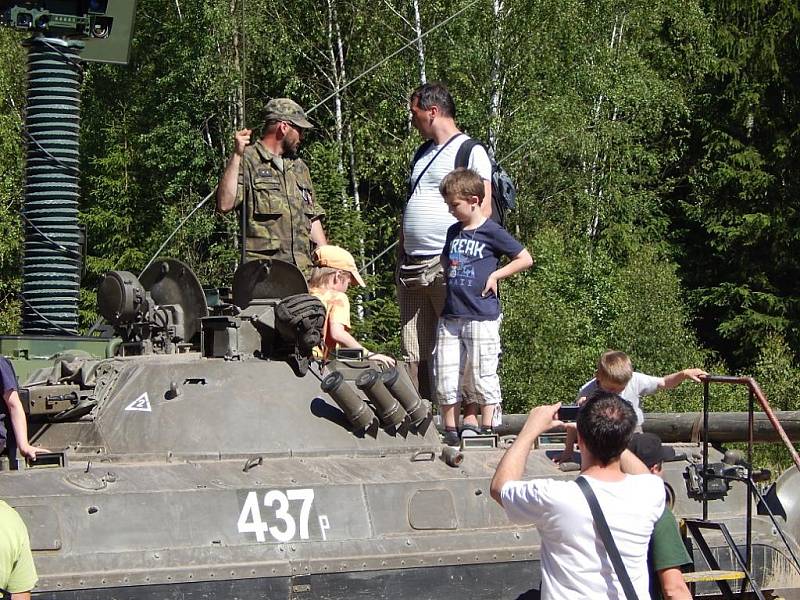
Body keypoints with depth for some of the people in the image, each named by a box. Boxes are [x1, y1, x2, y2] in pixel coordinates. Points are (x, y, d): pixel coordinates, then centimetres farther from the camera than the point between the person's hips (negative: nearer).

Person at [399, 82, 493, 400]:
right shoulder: (422, 154, 23)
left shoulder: (471, 152, -2)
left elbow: (483, 209, -9)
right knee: (413, 353, 5)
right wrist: (401, 253, 18)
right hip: (412, 266, 8)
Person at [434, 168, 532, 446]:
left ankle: (485, 427, 9)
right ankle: (451, 429, 12)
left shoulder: (492, 232, -6)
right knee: (445, 374, 4)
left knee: (481, 375, -1)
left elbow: (526, 259, -4)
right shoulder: (453, 232, 14)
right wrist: (449, 276, 14)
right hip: (450, 316, 6)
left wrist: (495, 275, -8)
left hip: (481, 316, -6)